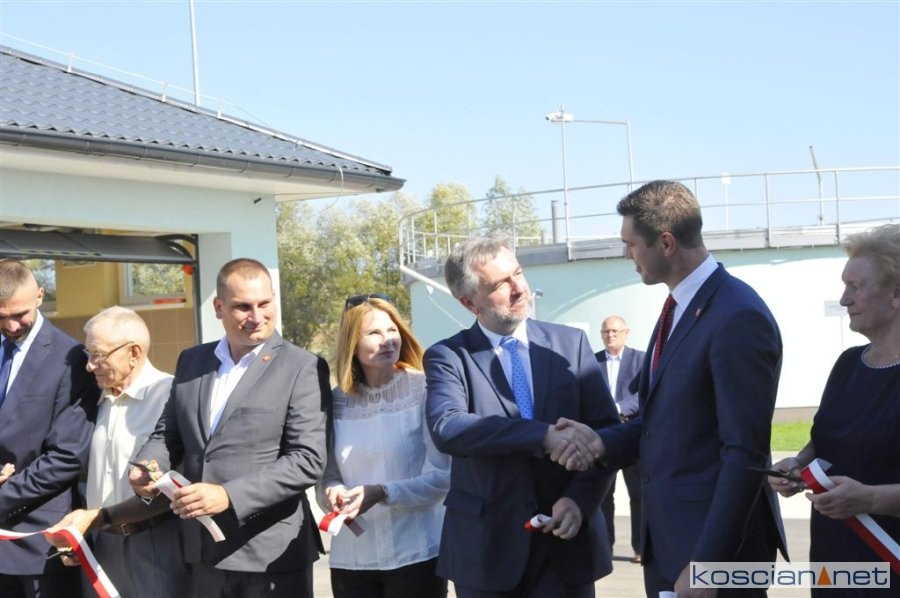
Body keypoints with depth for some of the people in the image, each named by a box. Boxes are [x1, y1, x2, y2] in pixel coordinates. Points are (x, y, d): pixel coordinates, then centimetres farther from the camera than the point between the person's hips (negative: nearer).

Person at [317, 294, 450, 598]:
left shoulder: (424, 389, -5)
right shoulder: (337, 401, 5)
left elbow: (442, 476, -7)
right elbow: (327, 477, 10)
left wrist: (382, 493, -19)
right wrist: (333, 494, -11)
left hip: (415, 555, -3)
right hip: (351, 559, 3)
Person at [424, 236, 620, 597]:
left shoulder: (571, 343, 4)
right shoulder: (448, 356, -3)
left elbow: (606, 431, 1)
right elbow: (446, 428, -21)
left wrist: (580, 499, -15)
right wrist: (544, 435, -29)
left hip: (565, 540, 1)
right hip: (485, 547, -1)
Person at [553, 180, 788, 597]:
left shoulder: (739, 317, -19)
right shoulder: (679, 306, 10)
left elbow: (745, 455, -21)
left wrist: (705, 562, -21)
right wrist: (604, 442, -1)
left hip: (714, 541, -9)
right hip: (665, 535, 9)